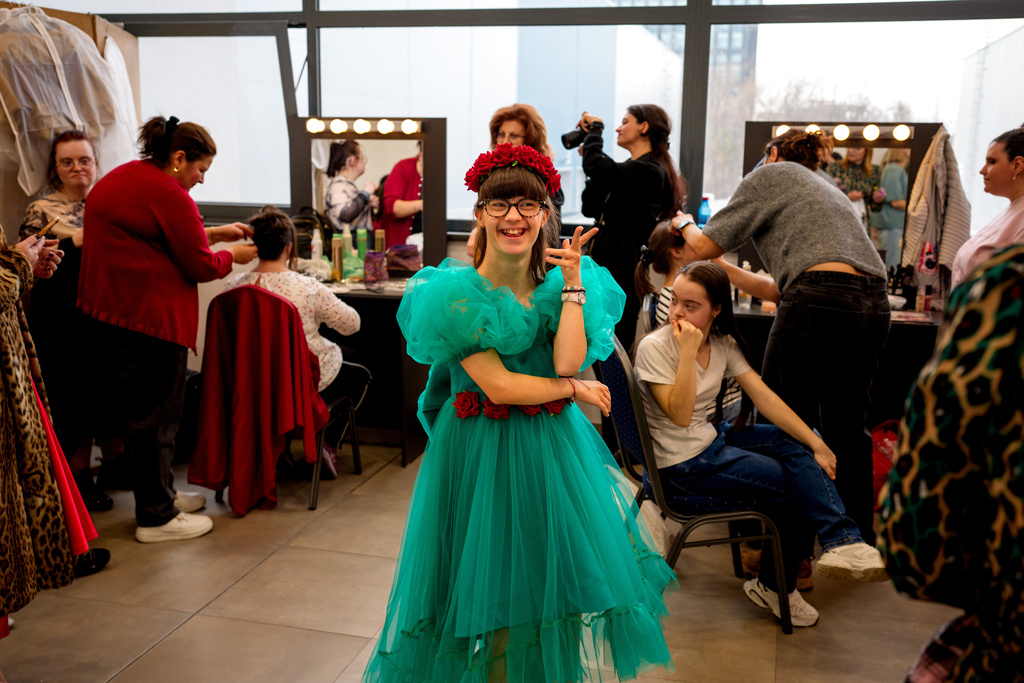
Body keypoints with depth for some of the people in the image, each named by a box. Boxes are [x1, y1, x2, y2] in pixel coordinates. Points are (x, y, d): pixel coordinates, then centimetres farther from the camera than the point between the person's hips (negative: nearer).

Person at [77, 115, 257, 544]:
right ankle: (156, 518, 10)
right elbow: (200, 266, -13)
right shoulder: (168, 194, -17)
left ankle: (160, 493, 31)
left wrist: (214, 232, 19)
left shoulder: (119, 178, 15)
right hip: (149, 318, -10)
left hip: (108, 312, 10)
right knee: (153, 416, -1)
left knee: (136, 408, 18)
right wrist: (233, 256, 5)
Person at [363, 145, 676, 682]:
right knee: (488, 581, 8)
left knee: (555, 572, 14)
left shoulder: (561, 280, 1)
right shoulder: (456, 292, -13)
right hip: (481, 449, -4)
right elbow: (497, 384, -16)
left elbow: (567, 360, -14)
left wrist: (572, 282, -14)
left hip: (553, 444, 4)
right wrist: (575, 390, -9)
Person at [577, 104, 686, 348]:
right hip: (607, 267, 10)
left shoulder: (648, 171, -13)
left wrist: (595, 127, -6)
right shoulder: (633, 169, 19)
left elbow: (595, 166, -24)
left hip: (620, 273, -10)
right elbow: (591, 208, 17)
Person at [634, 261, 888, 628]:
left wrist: (816, 444, -7)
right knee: (793, 486, -9)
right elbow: (680, 415, -26)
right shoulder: (654, 347, -18)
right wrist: (688, 352, -30)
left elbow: (765, 397, -1)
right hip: (682, 465, -7)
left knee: (800, 451, -9)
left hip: (712, 438, 7)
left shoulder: (723, 344, 1)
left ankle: (840, 543, -6)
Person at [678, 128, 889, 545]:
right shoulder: (828, 189, 34)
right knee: (846, 431, 15)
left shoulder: (771, 174, 13)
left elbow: (704, 248, 7)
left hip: (820, 303, -8)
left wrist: (684, 223, 28)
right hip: (874, 303, 8)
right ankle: (858, 543, 24)